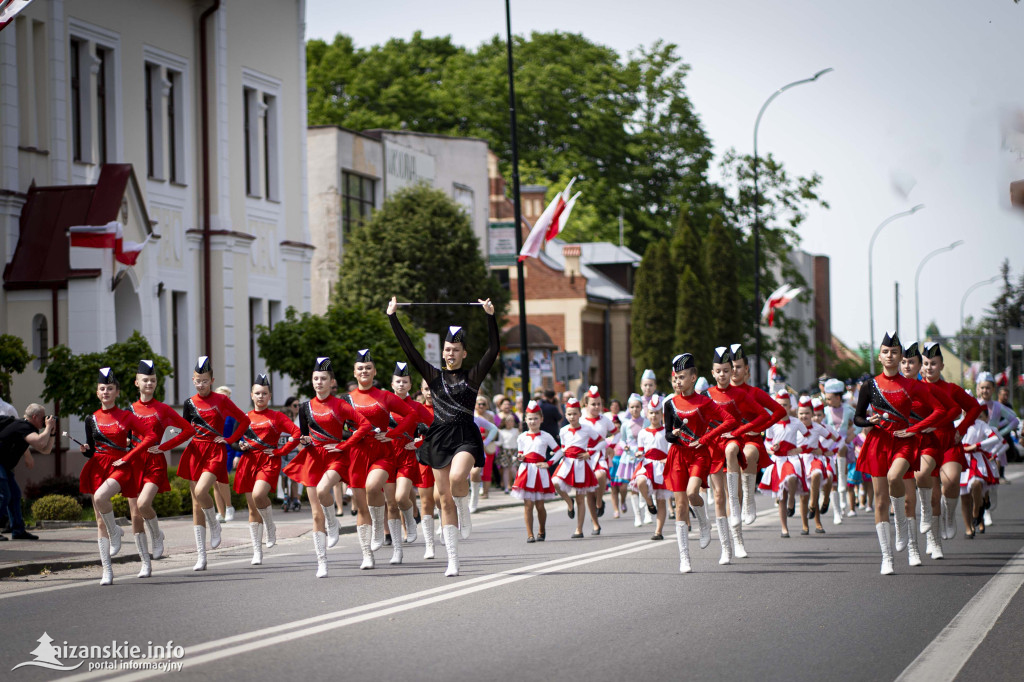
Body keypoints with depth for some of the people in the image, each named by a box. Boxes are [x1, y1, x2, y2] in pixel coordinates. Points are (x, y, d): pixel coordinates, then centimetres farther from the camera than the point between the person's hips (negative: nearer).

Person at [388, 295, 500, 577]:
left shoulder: (473, 376, 3)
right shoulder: (435, 376, 9)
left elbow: (493, 349, -7)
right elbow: (409, 349, 5)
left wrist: (490, 317, -16)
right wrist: (393, 317, 0)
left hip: (466, 437, -3)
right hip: (440, 437, 3)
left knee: (457, 477, -33)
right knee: (445, 500, 2)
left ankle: (465, 513, 0)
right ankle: (453, 561, 6)